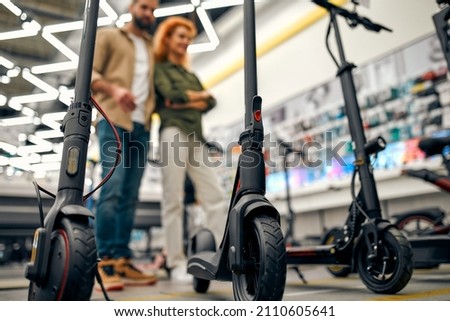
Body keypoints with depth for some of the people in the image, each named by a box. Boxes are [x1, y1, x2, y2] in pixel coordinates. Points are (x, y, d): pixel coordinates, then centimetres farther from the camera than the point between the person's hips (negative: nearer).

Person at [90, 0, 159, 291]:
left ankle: (122, 261, 3)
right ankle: (105, 262, -13)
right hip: (114, 119, -5)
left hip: (142, 125, 5)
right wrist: (114, 88, -19)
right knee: (112, 188, -17)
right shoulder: (109, 36, 13)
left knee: (130, 195, 0)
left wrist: (156, 106, 2)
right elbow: (89, 72, 1)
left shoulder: (152, 48, 27)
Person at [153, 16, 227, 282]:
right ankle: (177, 264, -6)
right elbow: (170, 95, -7)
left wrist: (186, 101, -4)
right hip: (174, 133, -6)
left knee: (216, 196, -4)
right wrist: (198, 95, 7)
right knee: (173, 200, -8)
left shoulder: (192, 75, 29)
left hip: (197, 137, 6)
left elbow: (210, 102, 12)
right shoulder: (159, 68, 12)